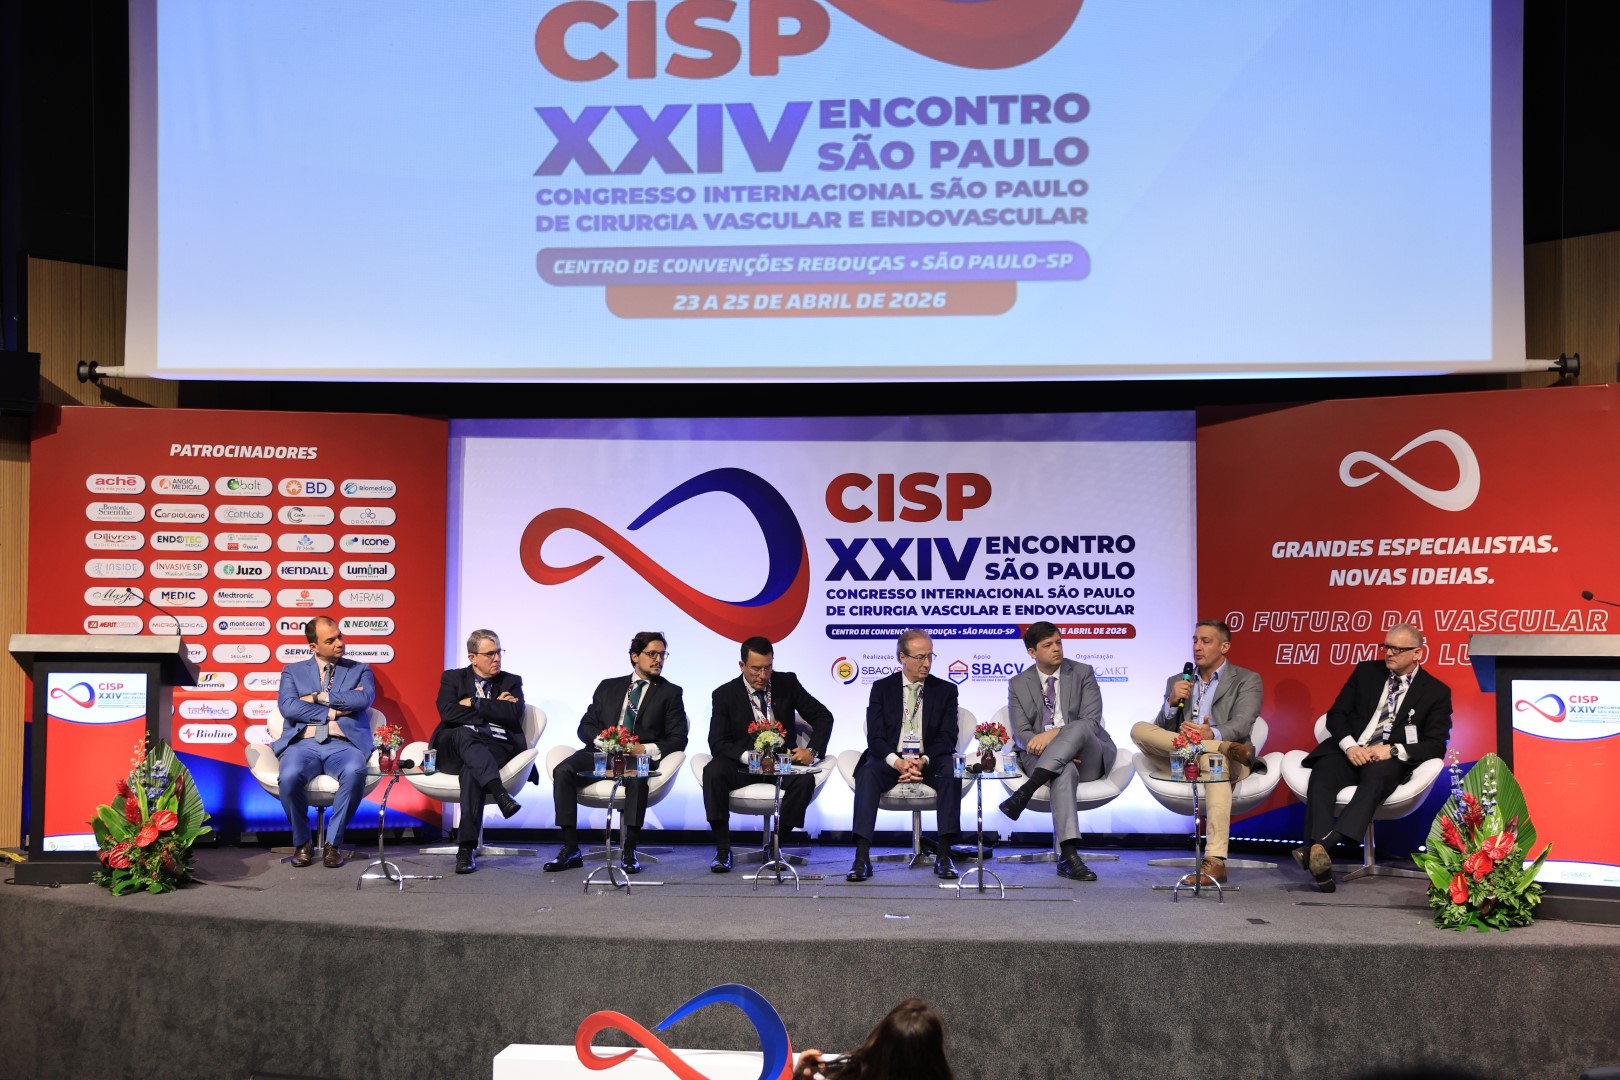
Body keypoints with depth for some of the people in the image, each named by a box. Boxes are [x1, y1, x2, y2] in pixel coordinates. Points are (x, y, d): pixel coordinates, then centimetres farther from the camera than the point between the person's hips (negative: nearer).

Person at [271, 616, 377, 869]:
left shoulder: (360, 670, 18)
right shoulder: (293, 672, 18)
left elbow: (363, 699, -4)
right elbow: (287, 706, -1)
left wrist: (319, 697, -3)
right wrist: (333, 711, -5)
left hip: (343, 745, 0)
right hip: (304, 743, 1)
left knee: (355, 772, -36)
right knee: (290, 776, -34)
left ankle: (333, 842, -17)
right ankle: (302, 842, -8)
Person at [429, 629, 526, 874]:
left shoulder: (512, 681, 20)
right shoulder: (452, 678, 18)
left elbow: (514, 714, -2)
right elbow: (447, 712, -3)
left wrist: (474, 703, -1)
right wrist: (493, 709, -1)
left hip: (496, 747, 0)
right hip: (454, 749, 0)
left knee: (471, 769, -35)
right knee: (463, 734, -37)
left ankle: (467, 847, -39)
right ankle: (499, 792, -54)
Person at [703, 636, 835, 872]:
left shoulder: (787, 683, 2)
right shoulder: (724, 694, -2)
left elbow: (823, 717, 4)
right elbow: (717, 743, -9)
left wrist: (812, 751, -12)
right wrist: (747, 756, -27)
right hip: (743, 765, -1)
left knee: (805, 779, -32)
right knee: (713, 772, -32)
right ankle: (722, 850, -22)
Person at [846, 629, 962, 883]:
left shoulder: (945, 690, 9)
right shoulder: (882, 688, 7)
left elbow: (947, 738, 0)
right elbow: (875, 737, -2)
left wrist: (923, 761, -19)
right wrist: (897, 761, -21)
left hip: (929, 760, 1)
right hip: (891, 759, 0)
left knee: (952, 771, -32)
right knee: (868, 773, -33)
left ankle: (943, 855, -28)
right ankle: (862, 857, -37)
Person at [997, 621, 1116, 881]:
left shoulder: (1083, 673, 6)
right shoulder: (1018, 684, 9)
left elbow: (1091, 721, -6)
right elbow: (1020, 733, 0)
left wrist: (1054, 734, -23)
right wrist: (1052, 750, -21)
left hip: (1088, 757, 1)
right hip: (1043, 759, -1)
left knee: (1079, 727, -35)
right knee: (1066, 771, -39)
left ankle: (1026, 791, -44)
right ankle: (1069, 856, -49)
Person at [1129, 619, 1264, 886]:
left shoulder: (1246, 680, 10)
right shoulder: (1177, 682, 21)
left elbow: (1241, 725, -8)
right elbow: (1161, 731, 12)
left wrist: (1212, 733, -30)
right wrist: (1173, 702, -8)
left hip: (1224, 763, -4)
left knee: (1212, 761, -40)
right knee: (1140, 730, -20)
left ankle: (1215, 861, -48)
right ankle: (1227, 748, -28)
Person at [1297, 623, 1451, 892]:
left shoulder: (1436, 692, 9)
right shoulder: (1366, 671, 16)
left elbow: (1436, 745, 2)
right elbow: (1336, 713, 12)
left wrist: (1393, 750, -15)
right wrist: (1349, 745, -9)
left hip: (1389, 760, -3)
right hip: (1350, 751, 3)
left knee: (1374, 777, -39)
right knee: (1322, 775, -33)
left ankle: (1319, 847, -57)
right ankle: (1319, 855, -49)